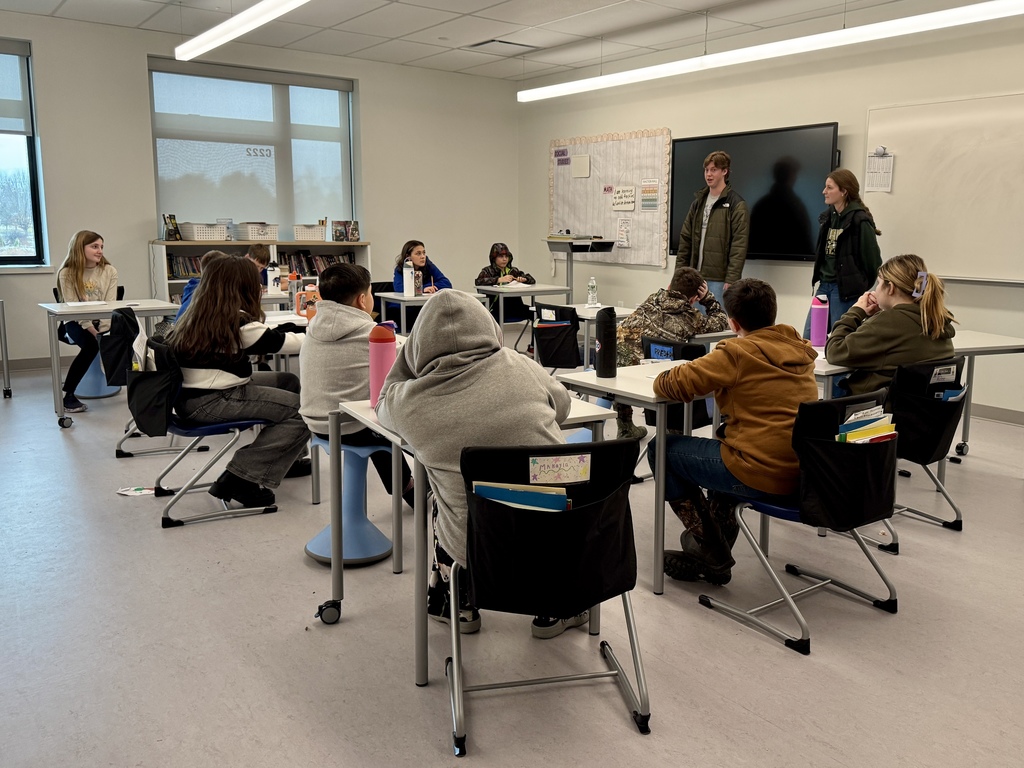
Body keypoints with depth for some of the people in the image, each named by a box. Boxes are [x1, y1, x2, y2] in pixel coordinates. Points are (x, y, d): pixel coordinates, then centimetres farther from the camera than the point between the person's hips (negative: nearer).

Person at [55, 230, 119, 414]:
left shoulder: (109, 271, 1)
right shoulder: (67, 273, -6)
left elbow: (110, 304, -6)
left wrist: (103, 329, -21)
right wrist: (91, 329, -23)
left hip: (103, 322, 3)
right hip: (76, 322, -3)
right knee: (91, 345, -32)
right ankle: (67, 394, -20)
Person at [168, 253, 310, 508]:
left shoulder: (197, 317, 11)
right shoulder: (236, 322, -16)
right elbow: (280, 341, -8)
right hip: (208, 403, -10)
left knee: (289, 381, 18)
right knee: (303, 410, -12)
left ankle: (282, 458, 30)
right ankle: (242, 477, -11)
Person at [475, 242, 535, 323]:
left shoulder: (513, 270, 18)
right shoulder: (488, 271, 6)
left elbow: (532, 280, 20)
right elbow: (478, 281, -14)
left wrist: (524, 279, -3)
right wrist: (499, 279, -21)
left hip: (515, 308, 4)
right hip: (496, 310, -4)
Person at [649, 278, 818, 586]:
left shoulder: (737, 353, -14)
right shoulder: (800, 349, 8)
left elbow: (674, 384, -16)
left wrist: (663, 379, 6)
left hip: (763, 474, -8)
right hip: (803, 471, 8)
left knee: (661, 447, 8)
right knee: (727, 434, 36)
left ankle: (711, 554, 16)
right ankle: (717, 549, 37)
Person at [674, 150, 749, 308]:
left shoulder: (736, 204, -5)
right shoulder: (698, 202, 14)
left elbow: (739, 246, -11)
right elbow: (685, 240, 14)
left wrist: (731, 280, -17)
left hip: (720, 279, -6)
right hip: (696, 277, 6)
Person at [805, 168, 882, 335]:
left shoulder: (860, 219, -13)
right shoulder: (828, 215, 10)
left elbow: (872, 258, -11)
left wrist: (862, 286, -2)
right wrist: (820, 277, 15)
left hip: (846, 288, -7)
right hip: (824, 284, 8)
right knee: (809, 337, 6)